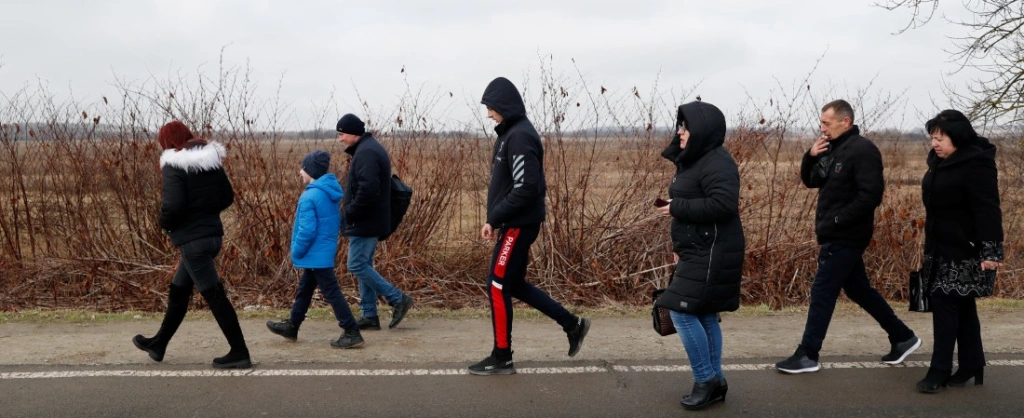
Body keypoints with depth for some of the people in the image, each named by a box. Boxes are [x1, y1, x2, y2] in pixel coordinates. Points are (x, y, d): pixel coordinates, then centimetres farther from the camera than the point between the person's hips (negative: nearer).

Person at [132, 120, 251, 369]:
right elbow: (227, 197, 9)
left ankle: (240, 353, 0)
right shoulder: (211, 158, 8)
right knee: (178, 291, 20)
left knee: (214, 295, -3)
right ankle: (158, 345, 34)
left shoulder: (173, 165, -14)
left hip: (192, 239, -8)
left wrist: (165, 224, -4)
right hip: (212, 234, 8)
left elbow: (173, 205, -23)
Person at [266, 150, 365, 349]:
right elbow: (335, 222, 15)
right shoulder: (331, 192, 7)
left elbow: (307, 231, -24)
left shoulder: (310, 197, -22)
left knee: (331, 293, -5)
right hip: (324, 252, 10)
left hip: (316, 255, -10)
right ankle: (292, 327, 34)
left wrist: (296, 253, -10)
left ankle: (352, 333, -3)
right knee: (304, 290, 21)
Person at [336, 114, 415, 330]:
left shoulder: (365, 153, -18)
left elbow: (368, 190, -28)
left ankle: (398, 299, -2)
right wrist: (350, 212, 15)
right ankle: (369, 316, 16)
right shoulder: (370, 148, 16)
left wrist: (349, 213, -17)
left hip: (364, 223, -11)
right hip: (369, 221, 11)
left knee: (357, 266, -7)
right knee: (363, 265, 12)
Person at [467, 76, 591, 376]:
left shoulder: (520, 137, -18)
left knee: (498, 287, -2)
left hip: (519, 225, -10)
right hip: (515, 224, 10)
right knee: (514, 284, 17)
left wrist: (494, 219, -19)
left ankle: (502, 359, 9)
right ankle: (572, 325, 24)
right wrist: (496, 219, 11)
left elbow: (526, 188, -24)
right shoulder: (510, 133, 13)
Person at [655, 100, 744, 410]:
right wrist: (680, 246, 18)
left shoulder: (717, 163, -17)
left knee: (682, 312, -10)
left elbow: (722, 205, -28)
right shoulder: (693, 161, 15)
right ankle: (715, 382, 20)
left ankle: (706, 380, 2)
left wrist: (677, 208, -20)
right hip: (698, 252, 10)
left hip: (712, 254, -10)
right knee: (705, 316, 12)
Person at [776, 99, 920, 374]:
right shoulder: (833, 148, 12)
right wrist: (811, 156, -3)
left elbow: (871, 196, -23)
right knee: (858, 290, 16)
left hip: (845, 237, -9)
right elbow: (810, 181, 16)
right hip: (837, 236, 9)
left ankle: (807, 356, 3)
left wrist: (835, 221, -21)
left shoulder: (862, 150, -16)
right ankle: (903, 337, 28)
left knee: (822, 293, -5)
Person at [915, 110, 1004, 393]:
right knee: (961, 308, 14)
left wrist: (991, 251, -28)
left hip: (964, 252, -9)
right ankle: (971, 364, 22)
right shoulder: (941, 162, 10)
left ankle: (940, 371, -1)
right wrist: (930, 246, 21)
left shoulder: (976, 164, -17)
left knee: (946, 307, -7)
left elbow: (988, 210, -22)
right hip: (943, 248, 9)